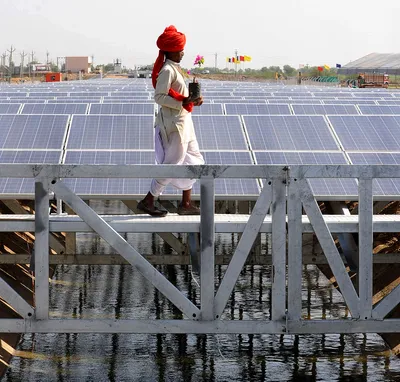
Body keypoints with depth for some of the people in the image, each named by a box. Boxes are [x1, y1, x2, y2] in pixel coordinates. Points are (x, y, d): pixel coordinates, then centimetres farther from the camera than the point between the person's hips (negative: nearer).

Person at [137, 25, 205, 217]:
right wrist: (183, 102, -25)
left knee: (193, 160, 13)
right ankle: (148, 201, 3)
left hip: (183, 120, 10)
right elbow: (159, 97, -22)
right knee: (173, 163, -5)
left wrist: (191, 99, 6)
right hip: (174, 121, -10)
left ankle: (186, 204, 18)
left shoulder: (174, 68, 13)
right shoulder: (167, 70, -17)